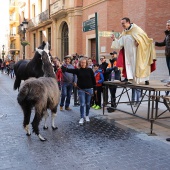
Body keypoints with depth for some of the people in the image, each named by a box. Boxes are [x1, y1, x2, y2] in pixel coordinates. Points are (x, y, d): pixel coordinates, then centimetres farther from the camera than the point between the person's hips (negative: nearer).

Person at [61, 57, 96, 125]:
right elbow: (68, 70, -16)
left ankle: (87, 116, 29)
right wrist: (62, 67, -34)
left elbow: (93, 79, 3)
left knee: (88, 104, 11)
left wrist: (94, 88, 2)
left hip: (89, 89, 1)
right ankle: (82, 118, 4)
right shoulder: (77, 70, -2)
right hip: (81, 89, -1)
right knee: (82, 104, -3)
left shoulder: (90, 70, -1)